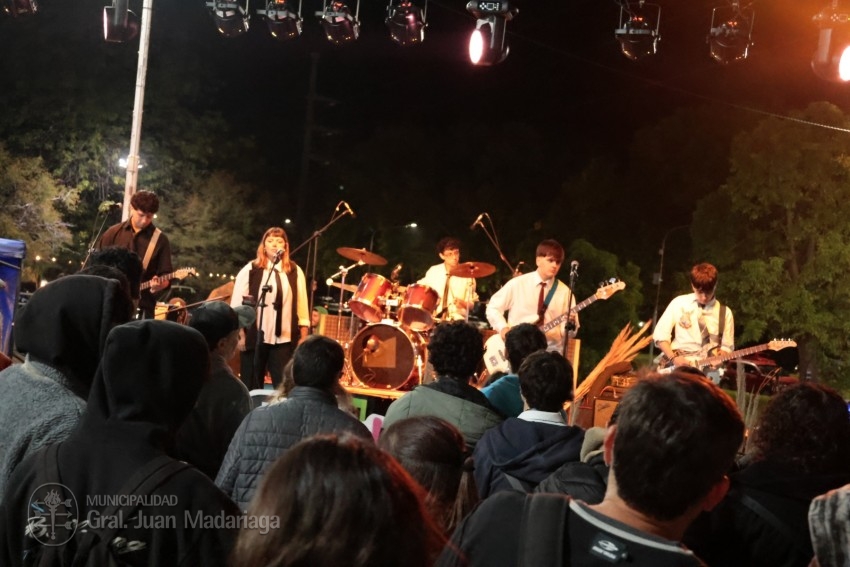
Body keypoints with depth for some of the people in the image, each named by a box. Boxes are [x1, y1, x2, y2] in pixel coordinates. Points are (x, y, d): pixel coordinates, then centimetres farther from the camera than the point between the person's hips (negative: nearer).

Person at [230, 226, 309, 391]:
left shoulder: (295, 271, 6)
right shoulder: (250, 270, -1)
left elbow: (302, 303, 7)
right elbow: (237, 304, -1)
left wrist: (304, 332, 2)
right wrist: (239, 333, -4)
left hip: (284, 338, 1)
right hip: (254, 337, -1)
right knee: (251, 387, 8)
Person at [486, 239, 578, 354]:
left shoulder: (564, 292, 3)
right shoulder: (518, 284, 1)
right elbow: (493, 307, 8)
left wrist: (570, 324, -17)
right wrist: (503, 328, -7)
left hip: (550, 350, 1)